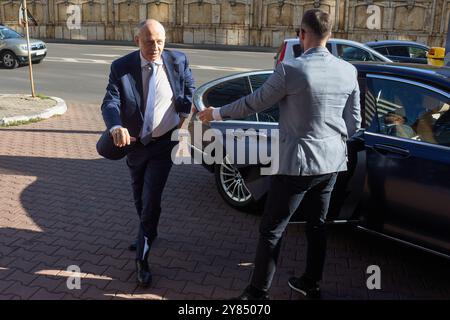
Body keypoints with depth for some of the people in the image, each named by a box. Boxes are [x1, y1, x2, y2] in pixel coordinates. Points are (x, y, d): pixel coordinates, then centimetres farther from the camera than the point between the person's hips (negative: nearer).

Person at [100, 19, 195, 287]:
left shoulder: (178, 61, -9)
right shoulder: (121, 67, -12)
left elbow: (189, 87, 11)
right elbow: (110, 102, -22)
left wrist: (184, 113, 1)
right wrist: (116, 127, -42)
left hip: (164, 143, -2)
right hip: (135, 143, 3)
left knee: (151, 201, -6)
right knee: (140, 198, 21)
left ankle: (142, 259, 9)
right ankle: (147, 232, 50)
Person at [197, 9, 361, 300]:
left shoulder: (290, 70, -17)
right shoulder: (348, 71, 0)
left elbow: (255, 103, -6)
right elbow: (354, 123, 6)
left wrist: (218, 113, 9)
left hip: (297, 163, -6)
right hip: (332, 161, 6)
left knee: (271, 230, 5)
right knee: (317, 224, 20)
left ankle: (258, 293, 16)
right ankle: (311, 284, 35)